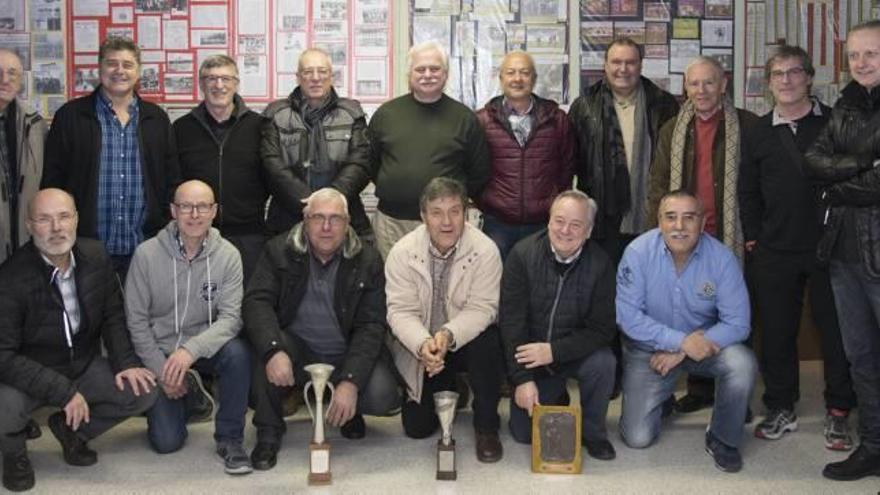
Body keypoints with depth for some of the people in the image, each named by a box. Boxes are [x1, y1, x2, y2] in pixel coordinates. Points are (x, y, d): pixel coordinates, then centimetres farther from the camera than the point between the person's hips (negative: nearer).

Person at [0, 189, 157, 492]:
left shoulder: (96, 257, -7)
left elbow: (113, 316, 5)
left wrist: (126, 362, -11)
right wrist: (62, 391, -30)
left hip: (85, 366, 5)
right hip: (29, 376, -5)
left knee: (143, 391, -15)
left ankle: (71, 428, 13)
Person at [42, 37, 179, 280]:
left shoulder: (157, 118, 11)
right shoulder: (70, 116, 4)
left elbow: (172, 180, 13)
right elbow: (52, 181, 3)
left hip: (144, 250, 2)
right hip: (87, 251, -2)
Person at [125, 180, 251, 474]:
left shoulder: (228, 255, -9)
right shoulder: (147, 254, -10)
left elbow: (230, 317, -15)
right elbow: (136, 320, -5)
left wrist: (191, 350, -31)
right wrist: (161, 370, -10)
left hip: (206, 348, 0)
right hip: (159, 353, 0)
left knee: (237, 352, -34)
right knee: (166, 441, -10)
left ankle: (229, 439, -13)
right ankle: (188, 394, 27)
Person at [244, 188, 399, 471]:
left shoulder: (368, 261, -5)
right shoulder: (279, 251, -3)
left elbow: (371, 326, -10)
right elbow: (256, 302, -15)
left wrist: (350, 382, -25)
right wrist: (274, 350, -35)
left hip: (348, 356, 0)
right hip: (298, 350, 0)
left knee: (382, 397, -26)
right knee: (267, 347, -32)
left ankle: (348, 410, 13)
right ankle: (268, 433, -11)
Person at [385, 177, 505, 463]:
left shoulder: (485, 251, -16)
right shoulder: (402, 252, -12)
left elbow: (482, 309, -20)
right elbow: (400, 311, -15)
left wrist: (448, 335, -39)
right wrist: (423, 344, -36)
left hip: (467, 338, -1)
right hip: (419, 346, 1)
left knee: (487, 344, -36)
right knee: (416, 427, -4)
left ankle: (486, 427, -12)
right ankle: (447, 393, 33)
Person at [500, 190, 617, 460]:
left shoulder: (600, 263, -13)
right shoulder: (523, 254, -14)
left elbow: (602, 329, -15)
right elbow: (511, 321, -15)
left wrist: (554, 351, -28)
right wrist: (522, 379, -21)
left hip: (575, 353, 0)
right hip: (530, 356, 0)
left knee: (603, 364, -32)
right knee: (523, 432, -7)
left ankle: (592, 430, -4)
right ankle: (556, 397, 27)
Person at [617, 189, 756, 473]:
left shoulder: (722, 258, -17)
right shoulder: (638, 253, -19)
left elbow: (737, 323, -19)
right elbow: (627, 315, -21)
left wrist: (679, 353, -24)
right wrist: (681, 341, -29)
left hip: (706, 344, 1)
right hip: (648, 349, -1)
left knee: (743, 363, -30)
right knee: (638, 438, -7)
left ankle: (723, 440, -3)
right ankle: (661, 397, 29)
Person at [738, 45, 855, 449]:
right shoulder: (757, 133, 8)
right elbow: (747, 192, 12)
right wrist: (753, 239, 6)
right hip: (774, 252, 2)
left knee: (837, 330, 3)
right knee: (776, 332, 7)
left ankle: (838, 413, 16)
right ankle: (781, 408, 21)